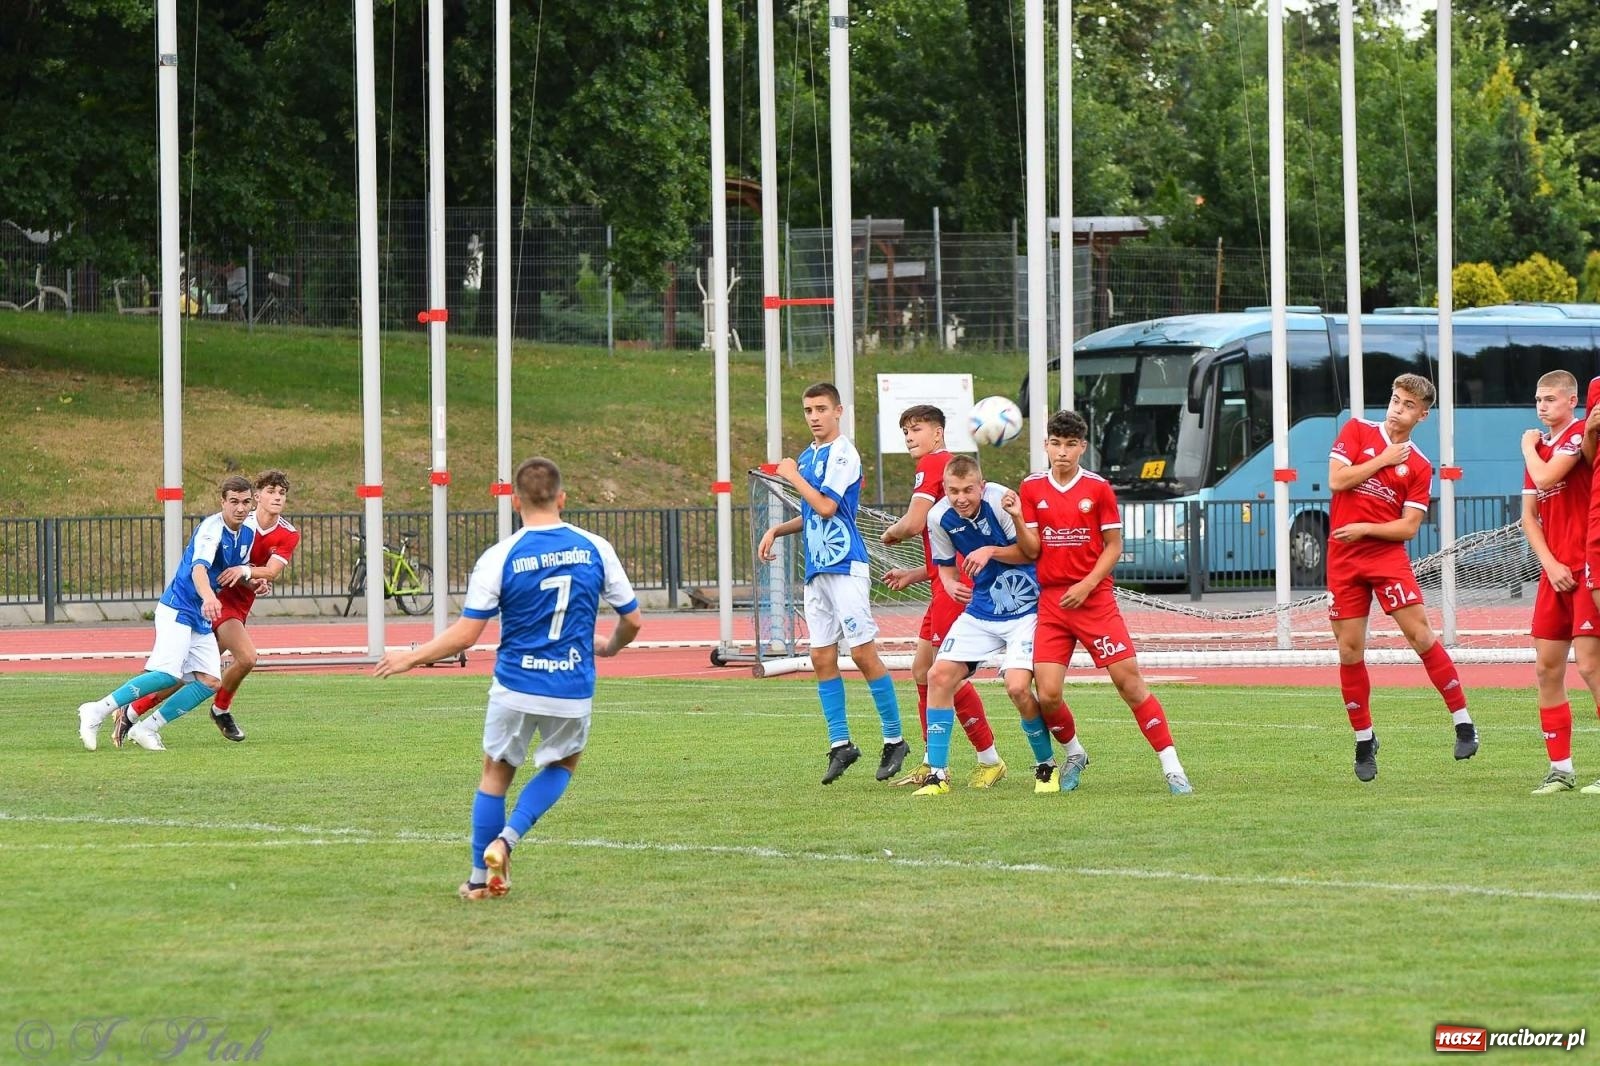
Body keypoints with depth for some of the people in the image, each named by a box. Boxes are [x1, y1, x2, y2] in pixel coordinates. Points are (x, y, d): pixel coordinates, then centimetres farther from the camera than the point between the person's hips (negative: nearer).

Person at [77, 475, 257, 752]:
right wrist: (208, 597, -57)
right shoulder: (212, 528, -18)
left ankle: (146, 728, -2)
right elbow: (199, 568, -37)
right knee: (168, 674, -25)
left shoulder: (247, 534, 9)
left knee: (210, 682, -6)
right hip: (177, 609, -9)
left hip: (202, 619, 9)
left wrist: (246, 572, 2)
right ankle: (97, 711, -18)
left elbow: (241, 569, 27)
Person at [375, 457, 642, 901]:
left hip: (515, 688, -1)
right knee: (562, 764, 26)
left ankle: (479, 879, 20)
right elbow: (632, 620, 3)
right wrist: (609, 646, 26)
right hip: (573, 691, 1)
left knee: (496, 775, 17)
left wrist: (410, 658, 4)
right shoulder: (595, 548, -3)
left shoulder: (499, 557, -10)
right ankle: (507, 839, 6)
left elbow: (465, 634, -10)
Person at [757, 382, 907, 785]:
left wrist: (792, 476, -6)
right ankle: (840, 744, 8)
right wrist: (776, 531, 12)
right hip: (816, 570, 8)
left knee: (863, 653, -8)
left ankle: (894, 740, 0)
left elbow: (826, 506, -18)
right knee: (822, 657, 4)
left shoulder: (843, 454, -10)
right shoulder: (808, 456, 16)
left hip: (845, 567, -8)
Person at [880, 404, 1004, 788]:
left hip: (955, 585, -10)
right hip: (950, 582, 10)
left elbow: (914, 523, -17)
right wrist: (915, 574, 23)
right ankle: (932, 764, 15)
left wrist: (890, 534, 4)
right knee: (922, 670, 11)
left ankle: (990, 760, 0)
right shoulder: (951, 466, 23)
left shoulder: (933, 464, -7)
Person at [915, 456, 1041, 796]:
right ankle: (937, 773, 4)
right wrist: (951, 586, -14)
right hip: (980, 611, 5)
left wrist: (991, 552, -28)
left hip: (1025, 611, -5)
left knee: (1018, 686, -19)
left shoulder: (999, 500, -20)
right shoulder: (939, 517, -6)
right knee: (939, 675, -5)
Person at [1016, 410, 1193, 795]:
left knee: (1129, 680, -9)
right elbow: (1032, 550, 4)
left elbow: (1113, 546, 2)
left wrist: (1087, 585, -10)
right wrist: (1016, 518, -14)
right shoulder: (1031, 488, 5)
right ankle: (1074, 754, 22)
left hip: (1095, 600, -2)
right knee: (1047, 694, -8)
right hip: (1051, 603, 2)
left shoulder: (1098, 488, -1)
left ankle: (1172, 768, -5)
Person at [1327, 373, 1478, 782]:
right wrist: (1383, 459, -6)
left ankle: (1463, 723, -5)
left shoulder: (1419, 467, 4)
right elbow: (1337, 479, -8)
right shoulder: (1358, 431, 5)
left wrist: (1365, 528, -13)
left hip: (1387, 555, -1)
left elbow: (1409, 527, -2)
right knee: (1350, 651, 2)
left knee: (1420, 634, -12)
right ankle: (1364, 740, 15)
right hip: (1344, 559, 1)